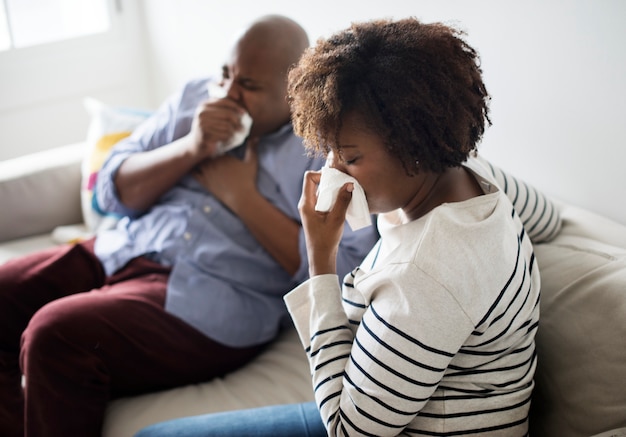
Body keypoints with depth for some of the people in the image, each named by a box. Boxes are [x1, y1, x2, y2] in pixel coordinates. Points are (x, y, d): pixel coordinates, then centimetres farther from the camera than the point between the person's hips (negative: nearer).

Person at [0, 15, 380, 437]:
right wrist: (191, 148, -9)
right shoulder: (195, 97, 12)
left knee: (54, 335, -24)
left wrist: (241, 195, -12)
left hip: (211, 299, -7)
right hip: (121, 250, 7)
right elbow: (113, 191, 10)